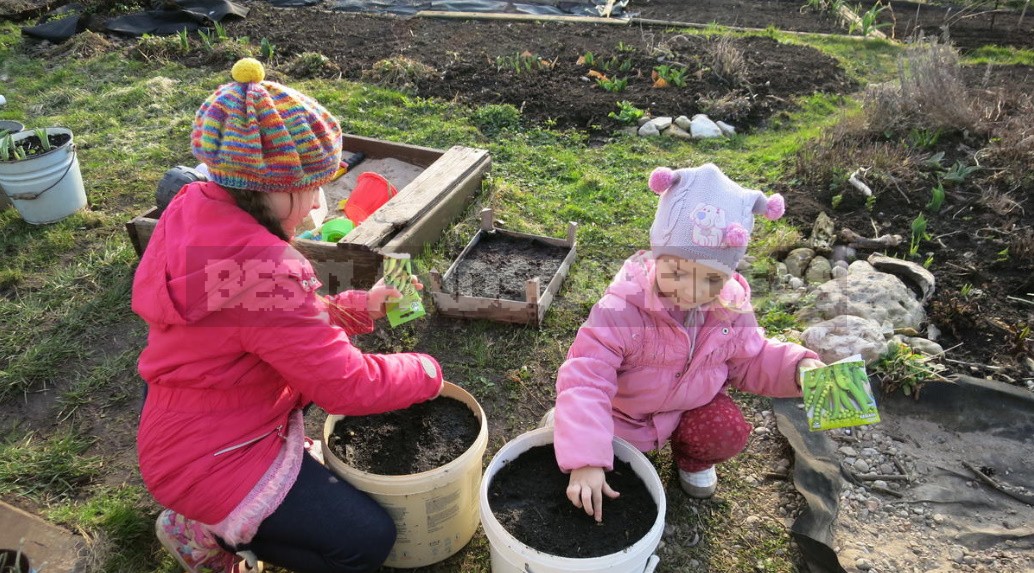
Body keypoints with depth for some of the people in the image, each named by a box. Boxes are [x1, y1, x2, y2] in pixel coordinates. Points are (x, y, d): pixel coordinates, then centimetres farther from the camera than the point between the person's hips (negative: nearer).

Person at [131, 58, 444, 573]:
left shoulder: (195, 211, -4)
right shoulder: (260, 272, -34)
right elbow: (349, 385, -26)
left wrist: (362, 306, -2)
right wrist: (426, 372, -10)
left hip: (191, 426, 9)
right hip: (212, 458, -9)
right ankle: (209, 530, 10)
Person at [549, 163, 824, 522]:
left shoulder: (732, 308, -17)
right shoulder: (623, 307, -35)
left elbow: (748, 361, 1)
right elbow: (585, 379, -39)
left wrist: (797, 366, -20)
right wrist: (585, 459, -47)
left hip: (692, 403, 4)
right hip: (624, 413, -3)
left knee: (730, 434, -21)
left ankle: (692, 458, 16)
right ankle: (568, 424, 22)